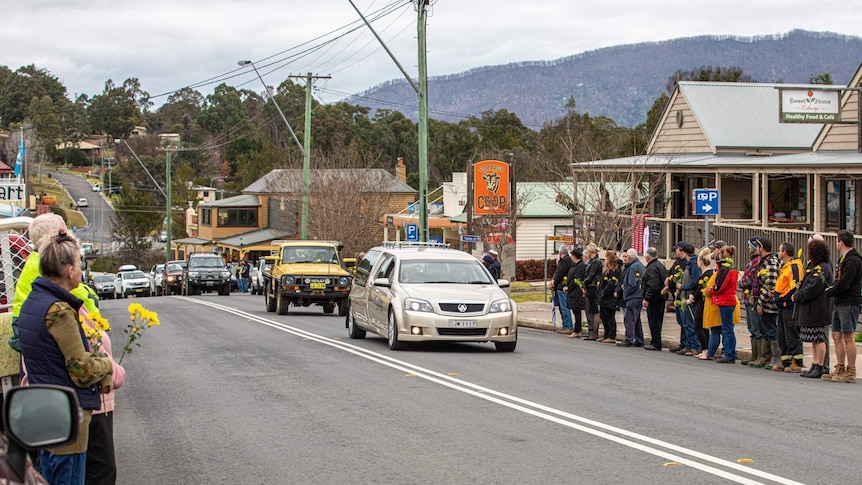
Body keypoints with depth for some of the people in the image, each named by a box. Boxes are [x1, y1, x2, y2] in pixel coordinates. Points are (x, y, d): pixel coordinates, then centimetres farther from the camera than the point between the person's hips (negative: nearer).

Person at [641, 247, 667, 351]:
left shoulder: (652, 268, -16)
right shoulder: (660, 265, 16)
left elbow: (652, 286, -23)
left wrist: (647, 299, -21)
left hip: (654, 299, -10)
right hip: (660, 298, 10)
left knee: (654, 321, -6)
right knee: (656, 321, 13)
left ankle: (656, 344, -6)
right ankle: (655, 342, 17)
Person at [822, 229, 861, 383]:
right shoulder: (843, 259, 17)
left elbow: (844, 285, -19)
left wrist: (827, 292, -8)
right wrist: (832, 288, 1)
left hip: (849, 303, -10)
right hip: (840, 303, 10)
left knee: (848, 337, -7)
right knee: (837, 336, 11)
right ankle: (840, 369, 16)